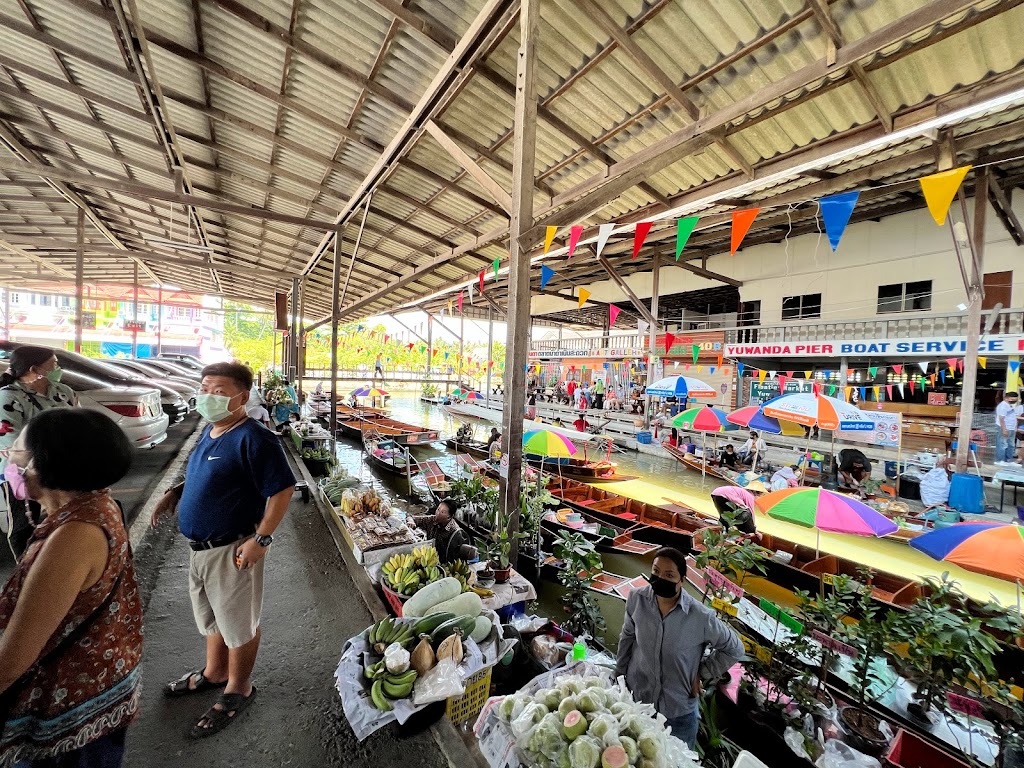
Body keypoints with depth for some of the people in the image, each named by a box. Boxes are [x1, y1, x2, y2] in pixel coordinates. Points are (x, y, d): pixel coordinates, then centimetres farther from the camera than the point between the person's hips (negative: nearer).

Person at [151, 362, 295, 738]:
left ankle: (238, 689, 34)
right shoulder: (210, 431, 5)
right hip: (200, 547, 9)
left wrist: (261, 539, -25)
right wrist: (176, 492, 5)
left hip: (232, 551, -9)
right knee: (212, 616, 28)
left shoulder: (252, 439, -25)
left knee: (239, 622, 12)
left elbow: (282, 489, -26)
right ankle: (214, 672, 51)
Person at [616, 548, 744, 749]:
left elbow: (734, 649, -6)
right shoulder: (637, 599, -17)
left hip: (679, 711, -2)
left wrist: (701, 674, -6)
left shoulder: (701, 617, -24)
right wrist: (619, 674, 7)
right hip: (635, 698, 2)